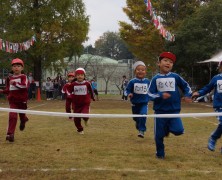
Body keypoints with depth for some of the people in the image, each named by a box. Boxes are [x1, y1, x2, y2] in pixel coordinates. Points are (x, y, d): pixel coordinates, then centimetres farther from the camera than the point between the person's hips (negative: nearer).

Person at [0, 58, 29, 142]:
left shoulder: (23, 77, -6)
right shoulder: (10, 78, 7)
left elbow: (24, 86, -25)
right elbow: (8, 90, 15)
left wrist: (15, 83, -25)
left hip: (22, 100, -2)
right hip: (13, 101, 2)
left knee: (22, 115, 15)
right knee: (12, 116, -14)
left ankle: (23, 120, 54)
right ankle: (10, 134, -13)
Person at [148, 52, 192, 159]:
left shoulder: (175, 77, 2)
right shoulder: (155, 79, -1)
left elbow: (186, 86, 15)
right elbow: (150, 94, -5)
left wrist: (188, 95, -1)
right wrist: (161, 95, -21)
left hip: (174, 111, 1)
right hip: (160, 111, 0)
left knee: (179, 131, -15)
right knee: (159, 135, 5)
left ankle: (168, 128, 18)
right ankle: (160, 153, 26)